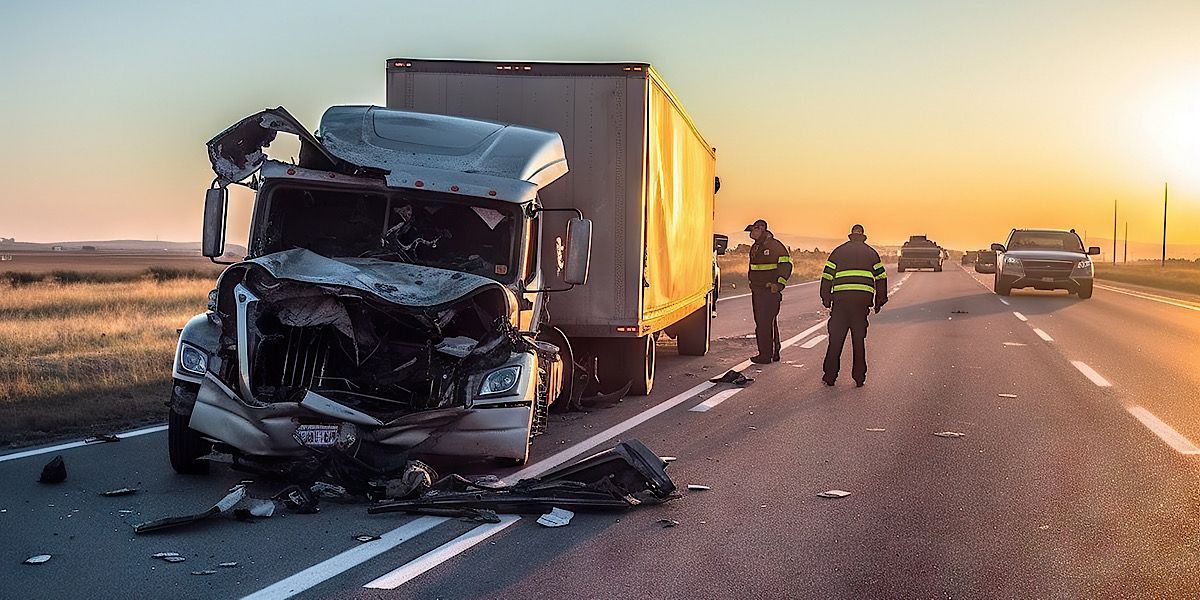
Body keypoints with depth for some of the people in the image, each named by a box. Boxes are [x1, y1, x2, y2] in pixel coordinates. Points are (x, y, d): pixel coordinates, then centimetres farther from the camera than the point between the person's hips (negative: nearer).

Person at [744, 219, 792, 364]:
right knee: (761, 321, 13)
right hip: (757, 291, 9)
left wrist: (779, 284, -21)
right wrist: (751, 283, 23)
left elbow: (786, 265, -15)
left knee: (765, 323, -10)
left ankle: (766, 355, -6)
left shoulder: (775, 246, -10)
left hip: (770, 291, -9)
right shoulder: (755, 247, 17)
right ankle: (773, 353, 22)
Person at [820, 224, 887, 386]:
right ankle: (859, 377, 8)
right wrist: (879, 301, 18)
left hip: (840, 299, -1)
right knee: (859, 339, 7)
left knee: (836, 339, 5)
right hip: (862, 300, 1)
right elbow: (881, 278, 11)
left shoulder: (838, 251, 11)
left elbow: (827, 277, 7)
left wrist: (826, 299, 14)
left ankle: (830, 375, 5)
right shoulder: (871, 253, 13)